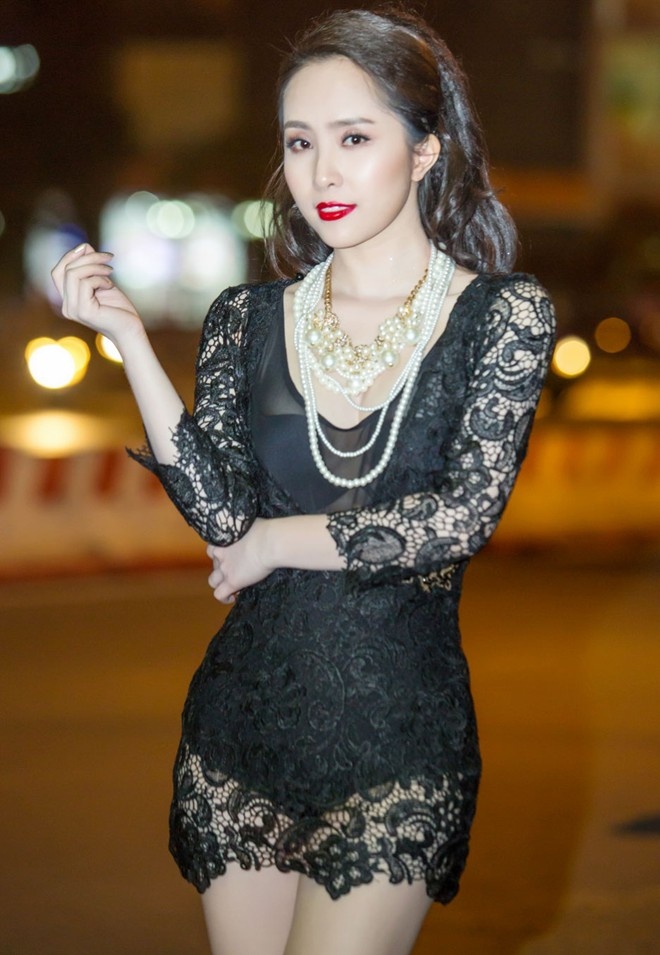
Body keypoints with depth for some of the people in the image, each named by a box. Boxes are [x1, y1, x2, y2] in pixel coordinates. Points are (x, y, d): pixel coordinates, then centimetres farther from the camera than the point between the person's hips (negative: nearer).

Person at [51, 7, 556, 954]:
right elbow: (222, 512, -7)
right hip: (246, 717, 3)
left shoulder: (502, 315, -3)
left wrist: (279, 540, -5)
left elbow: (463, 514, -13)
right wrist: (129, 338, -11)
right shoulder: (248, 319, 6)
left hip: (401, 732, -3)